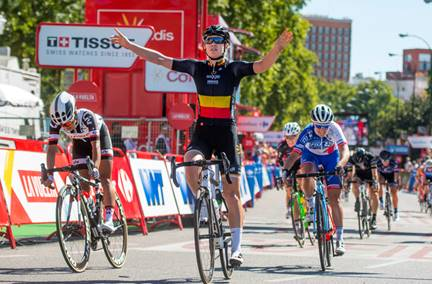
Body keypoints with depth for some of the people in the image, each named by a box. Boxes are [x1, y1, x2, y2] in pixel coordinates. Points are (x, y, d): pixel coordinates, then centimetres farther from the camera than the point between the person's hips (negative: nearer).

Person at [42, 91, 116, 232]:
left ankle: (109, 219, -22)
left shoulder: (86, 116, -41)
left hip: (99, 135, -3)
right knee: (83, 182, -5)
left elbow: (95, 144, -46)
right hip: (80, 141, 3)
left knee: (104, 178, -15)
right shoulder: (56, 121, -32)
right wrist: (49, 174, -42)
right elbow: (52, 148, -32)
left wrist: (95, 168, -59)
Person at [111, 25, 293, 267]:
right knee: (191, 165, -30)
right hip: (203, 131, 2)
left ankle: (237, 248, 3)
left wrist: (278, 47, -35)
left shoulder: (234, 69, 0)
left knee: (231, 192, -2)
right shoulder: (197, 68, 7)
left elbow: (263, 66, -16)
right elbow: (160, 59, 9)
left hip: (227, 133, -2)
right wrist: (129, 45, 7)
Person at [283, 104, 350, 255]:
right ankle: (311, 206, -11)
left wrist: (340, 164, -62)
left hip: (331, 157, 0)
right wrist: (286, 170, -52)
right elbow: (294, 155, -35)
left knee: (334, 199, -7)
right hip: (311, 155, 0)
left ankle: (340, 239, -2)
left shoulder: (334, 129, -33)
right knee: (307, 172, -37)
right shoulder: (307, 132, -32)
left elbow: (345, 150, -43)